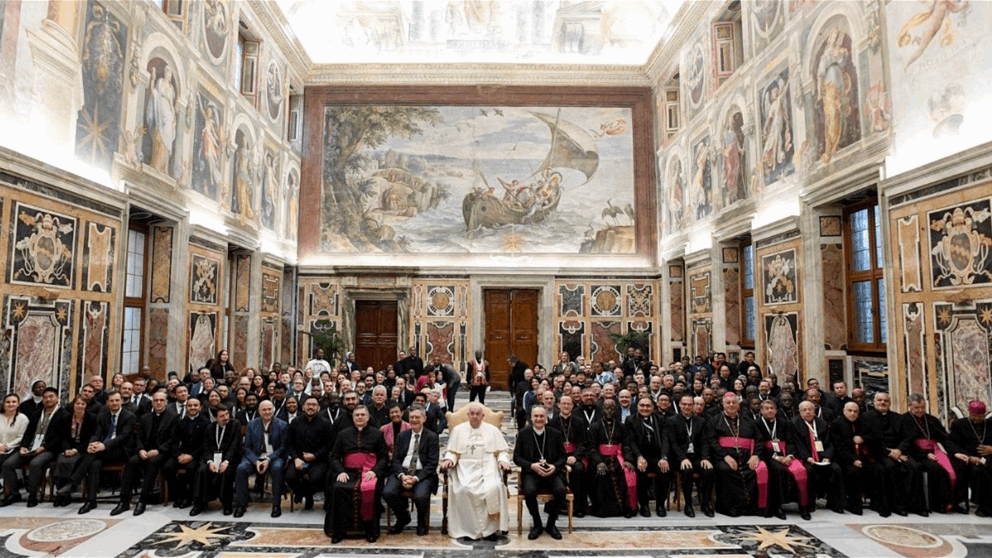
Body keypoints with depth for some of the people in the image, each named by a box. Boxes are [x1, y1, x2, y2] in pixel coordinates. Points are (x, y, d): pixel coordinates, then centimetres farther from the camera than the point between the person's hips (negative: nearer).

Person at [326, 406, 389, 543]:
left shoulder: (377, 434, 14)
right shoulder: (344, 434, 19)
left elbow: (384, 457, 9)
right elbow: (334, 457, 15)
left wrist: (375, 471, -9)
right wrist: (340, 471, -4)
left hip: (369, 473, -2)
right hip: (348, 473, 2)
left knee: (370, 490, -33)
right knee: (337, 488, -29)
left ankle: (371, 531, -18)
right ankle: (338, 531, -16)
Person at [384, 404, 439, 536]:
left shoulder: (432, 437, 5)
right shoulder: (402, 436, 16)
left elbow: (432, 464, -3)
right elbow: (395, 459, 8)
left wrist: (416, 478, -16)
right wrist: (402, 475, -12)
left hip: (422, 474, -3)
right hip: (402, 472, 3)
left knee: (421, 496, -32)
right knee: (387, 493, -25)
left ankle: (422, 523, 5)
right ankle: (403, 518, 8)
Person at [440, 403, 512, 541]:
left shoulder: (493, 430, 15)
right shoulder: (458, 430, 15)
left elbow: (503, 451, 13)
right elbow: (452, 451, 13)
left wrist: (503, 460, -8)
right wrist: (448, 459, -8)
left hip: (487, 469, 0)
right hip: (465, 469, 0)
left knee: (493, 488, -31)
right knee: (463, 489, -31)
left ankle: (490, 528, -16)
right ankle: (469, 528, -18)